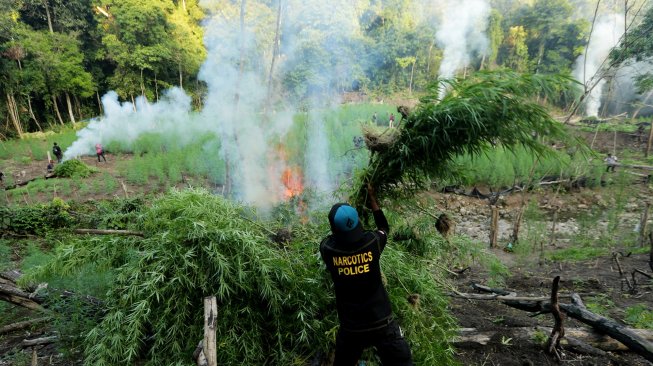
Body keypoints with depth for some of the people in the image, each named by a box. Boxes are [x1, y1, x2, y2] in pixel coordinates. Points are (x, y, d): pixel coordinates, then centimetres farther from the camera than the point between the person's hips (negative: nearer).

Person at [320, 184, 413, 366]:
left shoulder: (327, 249, -16)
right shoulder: (372, 242, -15)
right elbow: (384, 227, 9)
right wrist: (372, 198, 15)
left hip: (350, 328, 1)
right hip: (382, 324, -1)